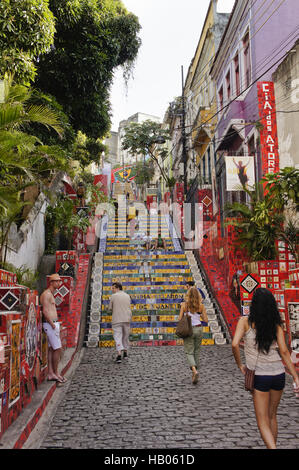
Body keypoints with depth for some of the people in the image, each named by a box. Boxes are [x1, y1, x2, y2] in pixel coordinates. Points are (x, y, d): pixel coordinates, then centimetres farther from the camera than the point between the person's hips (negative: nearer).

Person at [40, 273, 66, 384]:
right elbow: (45, 311, -20)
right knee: (58, 349, -6)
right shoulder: (46, 294, -13)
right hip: (50, 325, -10)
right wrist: (53, 325, -17)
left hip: (53, 324, 10)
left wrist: (55, 324, 15)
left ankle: (51, 374, 12)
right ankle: (56, 373, 4)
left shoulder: (50, 294, 19)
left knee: (51, 349, 9)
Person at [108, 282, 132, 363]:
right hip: (126, 319, 4)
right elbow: (128, 307, 13)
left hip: (117, 320, -3)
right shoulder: (127, 296, 9)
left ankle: (119, 355, -18)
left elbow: (110, 308, 5)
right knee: (125, 336, 18)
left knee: (118, 337, -4)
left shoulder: (113, 296, -2)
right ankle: (125, 353, 28)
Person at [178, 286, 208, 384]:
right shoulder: (201, 305, -3)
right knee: (196, 352, 15)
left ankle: (194, 370, -22)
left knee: (189, 352, 3)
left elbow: (180, 319, -5)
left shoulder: (184, 305, -7)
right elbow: (206, 320, -2)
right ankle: (194, 375, 21)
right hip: (198, 329, 2)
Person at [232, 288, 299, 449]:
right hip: (279, 374, 4)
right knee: (272, 416, 23)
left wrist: (239, 364, -2)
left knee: (263, 422, 5)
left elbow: (234, 344, -18)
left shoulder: (245, 321, -8)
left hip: (260, 377, -4)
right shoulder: (276, 325, 0)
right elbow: (284, 352, -5)